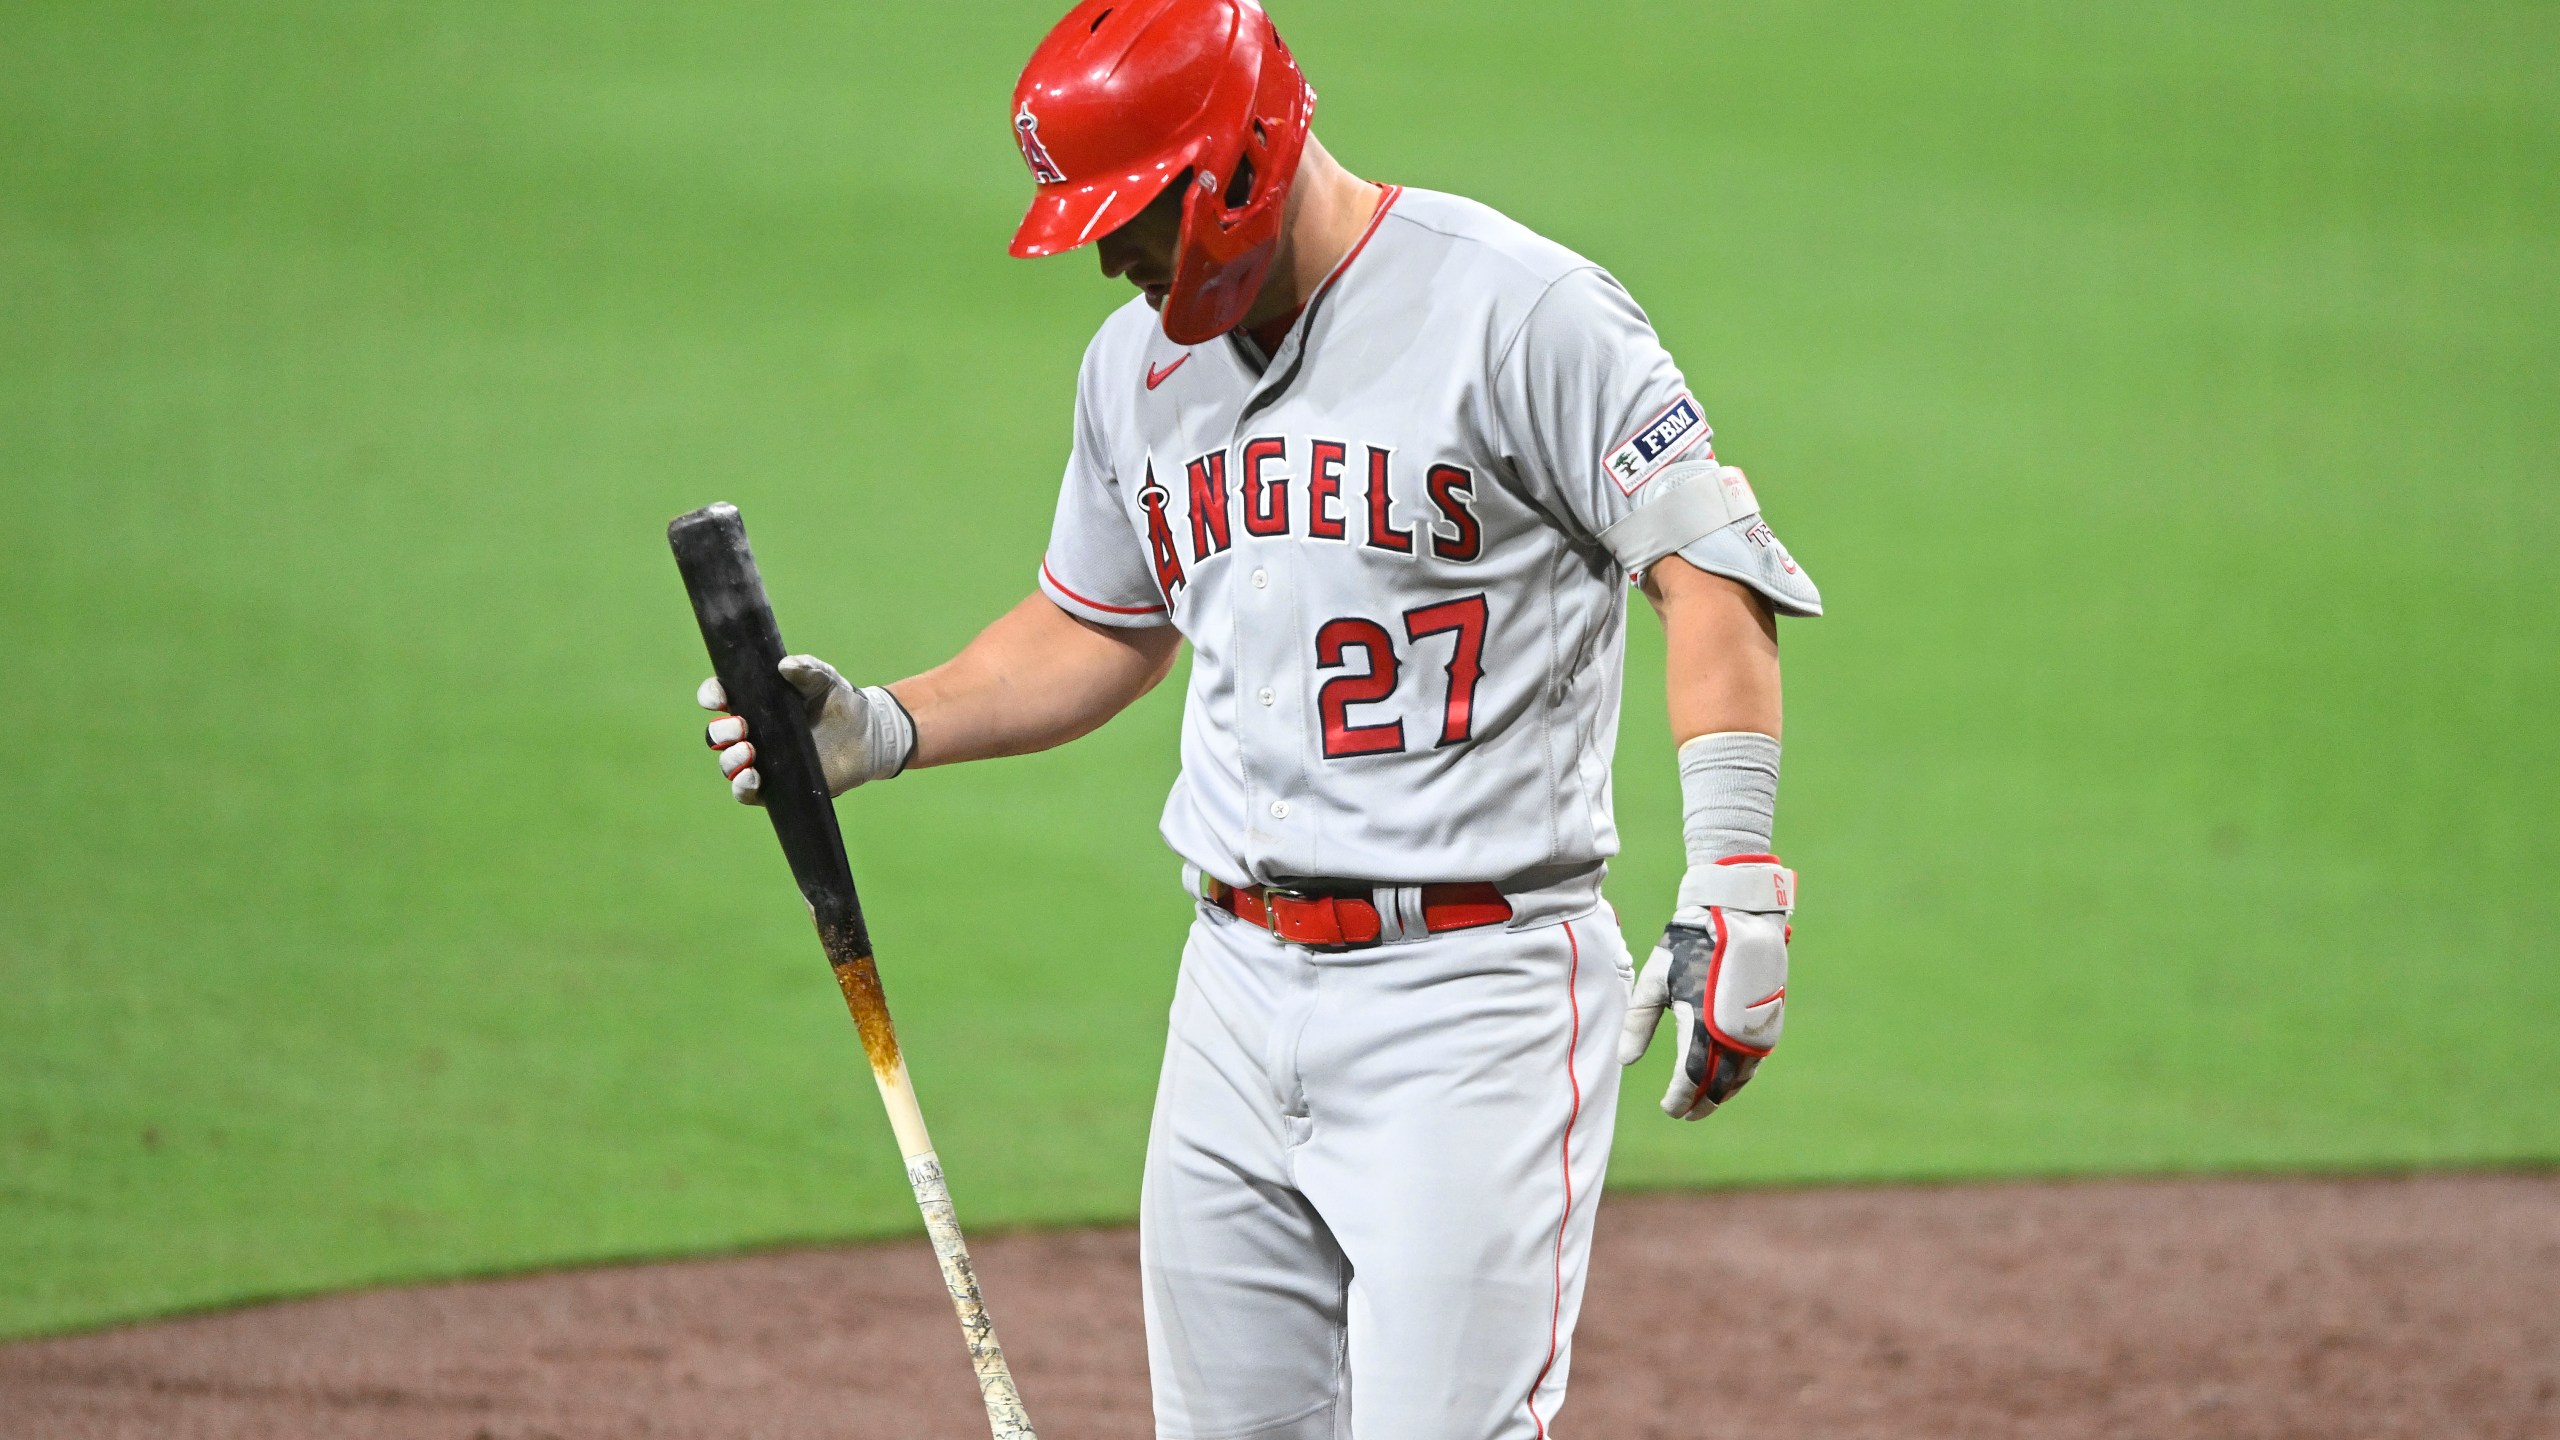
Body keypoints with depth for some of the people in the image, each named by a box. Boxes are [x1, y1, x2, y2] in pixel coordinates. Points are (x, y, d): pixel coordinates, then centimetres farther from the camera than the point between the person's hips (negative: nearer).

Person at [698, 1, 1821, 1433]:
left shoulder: (1514, 309, -10)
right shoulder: (1141, 361, 13)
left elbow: (1710, 573, -13)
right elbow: (1096, 630, 27)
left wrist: (1735, 882, -22)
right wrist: (884, 730, 12)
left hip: (1472, 993, -7)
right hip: (1239, 983, 7)